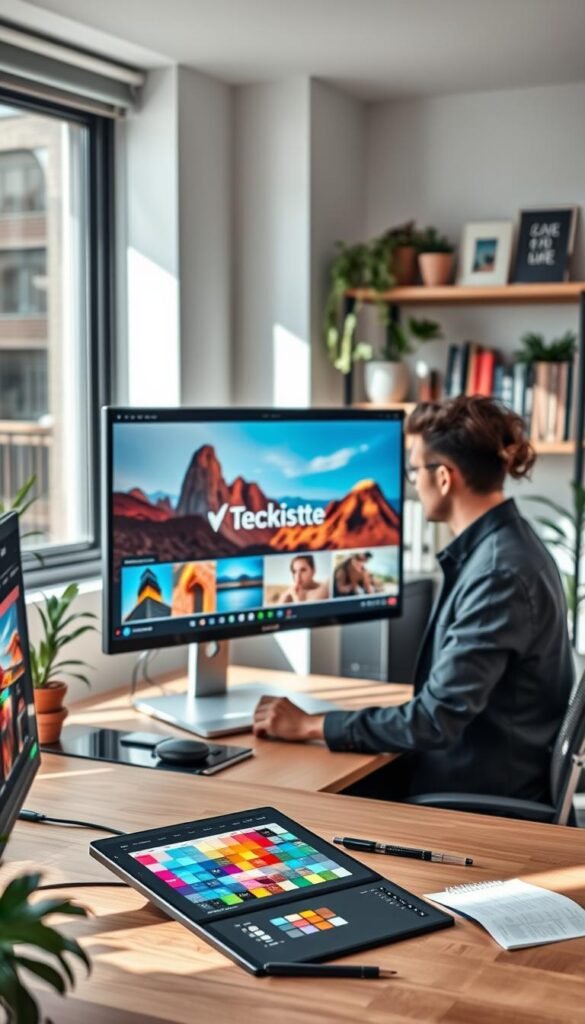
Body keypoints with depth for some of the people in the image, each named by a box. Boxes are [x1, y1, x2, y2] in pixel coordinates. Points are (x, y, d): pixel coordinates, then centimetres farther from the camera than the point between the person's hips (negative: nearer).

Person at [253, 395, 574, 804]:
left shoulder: (500, 571, -24)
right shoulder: (499, 545, 5)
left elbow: (437, 719, -24)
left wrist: (310, 725, -17)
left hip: (488, 792, -8)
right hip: (481, 766, 8)